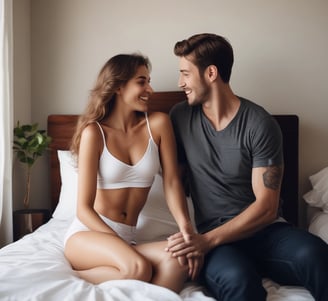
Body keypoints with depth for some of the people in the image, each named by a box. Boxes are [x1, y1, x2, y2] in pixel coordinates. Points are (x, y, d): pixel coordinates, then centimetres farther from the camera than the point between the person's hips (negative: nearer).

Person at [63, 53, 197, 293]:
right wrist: (121, 245, -22)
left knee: (181, 261, -29)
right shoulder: (94, 132, -8)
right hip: (88, 234, -3)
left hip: (127, 238, 3)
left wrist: (185, 227, -23)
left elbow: (172, 181, -5)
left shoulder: (158, 124, 0)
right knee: (138, 269, -34)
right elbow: (84, 208, -10)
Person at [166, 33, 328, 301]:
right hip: (212, 236, 0)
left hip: (263, 229, 1)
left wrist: (208, 240, -20)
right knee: (237, 278, -36)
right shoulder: (180, 117, 5)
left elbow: (267, 207, -9)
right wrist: (188, 234, -5)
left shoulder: (259, 124, -6)